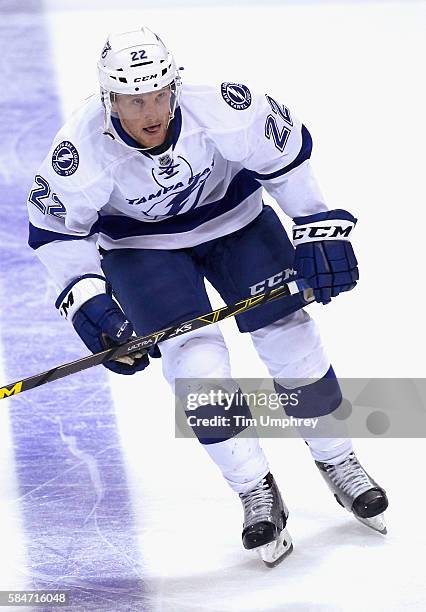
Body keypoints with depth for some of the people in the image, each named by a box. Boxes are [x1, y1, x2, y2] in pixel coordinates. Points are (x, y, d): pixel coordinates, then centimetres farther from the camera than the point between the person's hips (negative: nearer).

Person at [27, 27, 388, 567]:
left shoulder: (220, 111, -33)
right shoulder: (84, 149, -32)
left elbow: (287, 153, -14)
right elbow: (55, 228, -16)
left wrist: (321, 229, -13)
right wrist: (86, 298, -26)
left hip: (233, 216, 1)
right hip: (138, 244, -1)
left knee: (289, 337, -1)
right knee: (195, 360, -16)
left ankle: (337, 461, 22)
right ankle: (255, 491, 0)